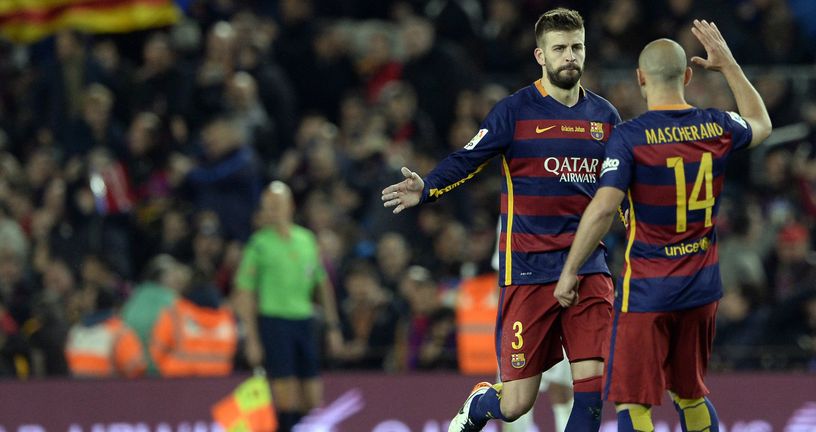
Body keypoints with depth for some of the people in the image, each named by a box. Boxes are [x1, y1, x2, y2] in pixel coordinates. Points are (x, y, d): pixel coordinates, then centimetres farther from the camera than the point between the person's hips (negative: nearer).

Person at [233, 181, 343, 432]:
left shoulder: (306, 239, 10)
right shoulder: (259, 244, -3)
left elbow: (323, 284, 19)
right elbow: (244, 295, -3)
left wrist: (333, 327, 15)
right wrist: (252, 339, -9)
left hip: (305, 321, 4)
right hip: (274, 321, -4)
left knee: (313, 397, 2)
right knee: (286, 397, -10)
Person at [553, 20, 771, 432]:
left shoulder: (629, 137, -14)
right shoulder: (717, 127, 1)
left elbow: (603, 208, -21)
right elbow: (760, 124, 25)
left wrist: (569, 271, -13)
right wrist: (729, 65, 30)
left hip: (647, 289, -5)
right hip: (701, 286, 5)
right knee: (689, 394, 21)